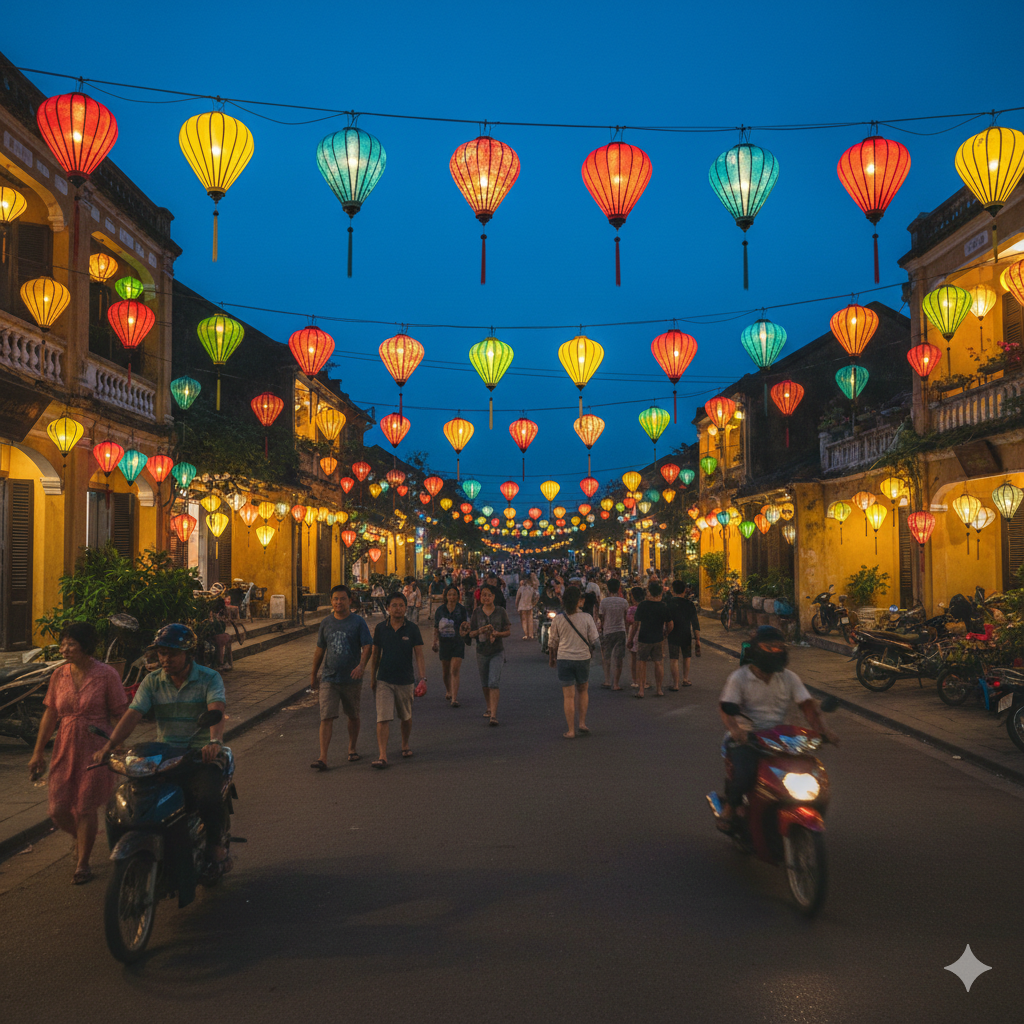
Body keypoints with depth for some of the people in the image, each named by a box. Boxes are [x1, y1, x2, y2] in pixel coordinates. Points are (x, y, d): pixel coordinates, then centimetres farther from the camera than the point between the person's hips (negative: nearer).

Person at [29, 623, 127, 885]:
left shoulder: (106, 675, -10)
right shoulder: (59, 674, 4)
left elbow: (120, 716, -6)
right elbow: (50, 715, 9)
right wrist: (38, 752, 9)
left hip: (95, 751, -4)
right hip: (64, 750, 4)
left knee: (85, 810, 0)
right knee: (58, 811, 4)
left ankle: (82, 864, 19)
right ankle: (80, 838, 37)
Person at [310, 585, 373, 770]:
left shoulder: (358, 622, -3)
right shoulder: (326, 623, 6)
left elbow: (367, 646, -10)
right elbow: (319, 650, 14)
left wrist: (361, 665, -29)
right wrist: (313, 676, 18)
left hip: (352, 679, -1)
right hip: (329, 678, 1)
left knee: (353, 716, 14)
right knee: (326, 718, -9)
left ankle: (352, 749, 34)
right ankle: (323, 758, -12)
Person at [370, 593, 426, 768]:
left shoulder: (412, 628, -5)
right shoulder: (380, 628, 0)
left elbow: (419, 655, -6)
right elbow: (376, 654, 9)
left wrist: (423, 678, -16)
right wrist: (372, 677, 10)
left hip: (405, 680, 0)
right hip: (384, 681, 0)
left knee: (406, 717, 16)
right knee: (383, 718, -11)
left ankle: (405, 745, 39)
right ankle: (382, 756, -12)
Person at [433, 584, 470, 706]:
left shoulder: (462, 609, -4)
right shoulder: (440, 610, 2)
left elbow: (467, 624, -6)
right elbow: (436, 628, 9)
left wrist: (465, 628, -29)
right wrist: (435, 642, 3)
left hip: (458, 642, -2)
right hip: (444, 642, 2)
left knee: (455, 671, -12)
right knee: (446, 671, 14)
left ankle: (454, 699, -14)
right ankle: (448, 692, 40)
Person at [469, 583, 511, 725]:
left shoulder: (501, 611, -3)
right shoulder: (476, 612, 0)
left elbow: (508, 631, 2)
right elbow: (471, 633, 3)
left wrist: (497, 633, -16)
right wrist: (480, 631, -18)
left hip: (497, 651, -3)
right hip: (481, 651, 3)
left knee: (494, 682, -14)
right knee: (484, 683, 15)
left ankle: (493, 715, -16)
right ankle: (489, 707, 38)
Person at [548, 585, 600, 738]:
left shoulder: (558, 619, -5)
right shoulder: (586, 618, -8)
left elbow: (553, 642, 5)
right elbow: (594, 639, -2)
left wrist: (551, 657, 20)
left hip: (564, 659, 0)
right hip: (583, 657, 0)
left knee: (568, 696, 3)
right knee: (582, 691, 22)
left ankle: (571, 730, 6)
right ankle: (582, 723, 19)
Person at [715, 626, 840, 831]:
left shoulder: (789, 678, 7)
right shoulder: (739, 678, -3)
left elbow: (807, 705, 1)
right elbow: (725, 707, -12)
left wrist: (822, 729, -17)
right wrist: (735, 729, -33)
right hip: (746, 736, -4)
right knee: (744, 774, -30)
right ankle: (731, 806, 0)